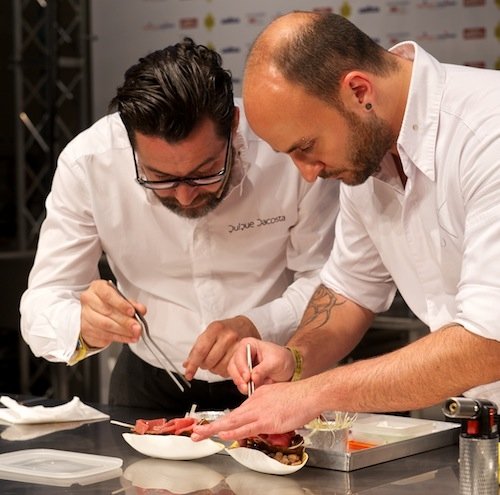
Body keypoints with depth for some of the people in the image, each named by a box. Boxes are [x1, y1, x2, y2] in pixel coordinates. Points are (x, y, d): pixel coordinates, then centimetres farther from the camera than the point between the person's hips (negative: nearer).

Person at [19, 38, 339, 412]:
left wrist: (257, 328, -28)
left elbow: (326, 280, -9)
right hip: (152, 380, 1)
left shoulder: (289, 149, -19)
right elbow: (43, 303, -11)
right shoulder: (86, 164, -15)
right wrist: (83, 327, -33)